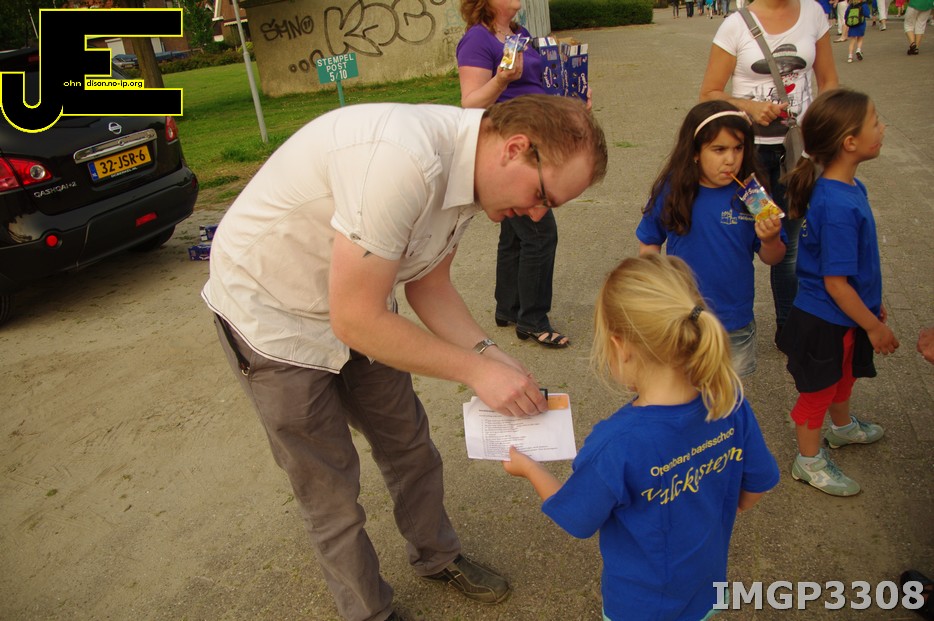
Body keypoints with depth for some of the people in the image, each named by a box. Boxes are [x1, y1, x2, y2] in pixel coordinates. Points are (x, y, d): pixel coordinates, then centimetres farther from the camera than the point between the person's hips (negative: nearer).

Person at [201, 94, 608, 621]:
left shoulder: (470, 167, -8)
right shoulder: (401, 160, -37)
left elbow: (427, 285, 2)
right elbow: (354, 320, -32)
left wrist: (490, 354, -11)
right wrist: (476, 369, -24)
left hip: (356, 301, 8)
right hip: (272, 315, -7)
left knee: (408, 443, 18)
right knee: (331, 489, 7)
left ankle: (437, 557, 44)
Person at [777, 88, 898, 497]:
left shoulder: (848, 187, -3)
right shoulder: (838, 207, -33)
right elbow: (835, 282, -28)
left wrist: (872, 300, 19)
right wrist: (874, 325, -17)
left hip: (843, 315, 10)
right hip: (823, 322, -9)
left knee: (844, 374, 31)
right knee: (819, 387, 11)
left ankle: (843, 427, 58)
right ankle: (809, 461, 33)